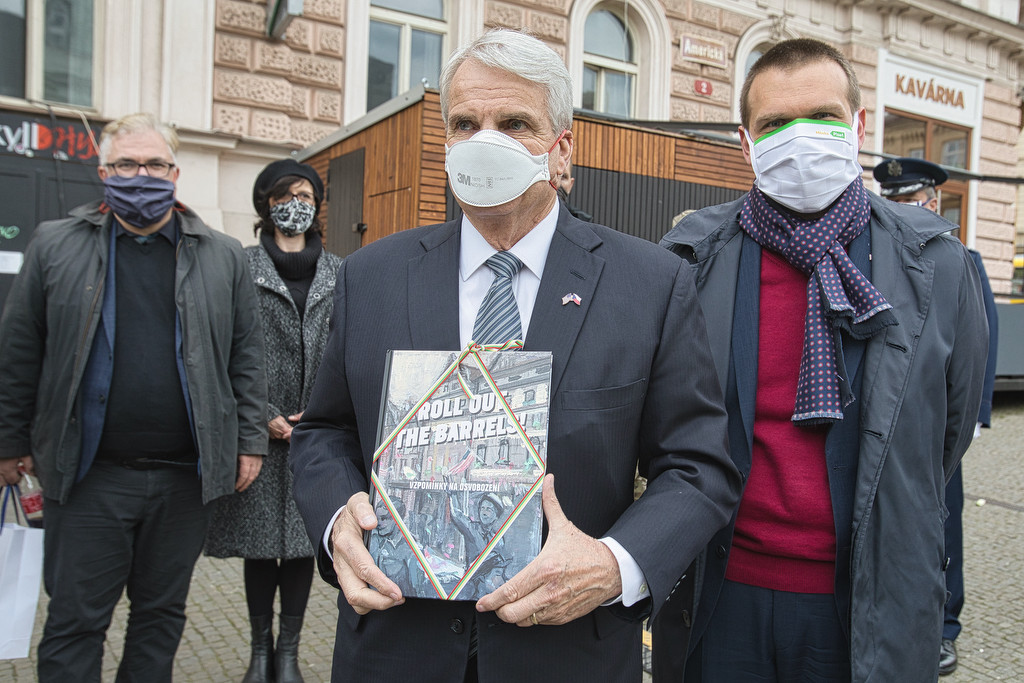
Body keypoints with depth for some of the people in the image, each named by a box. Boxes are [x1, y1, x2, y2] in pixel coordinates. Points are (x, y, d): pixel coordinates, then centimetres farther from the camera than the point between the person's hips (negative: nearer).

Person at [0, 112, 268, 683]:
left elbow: (247, 354, 5)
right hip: (88, 475, 0)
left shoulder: (223, 256, 4)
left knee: (162, 615, 15)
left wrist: (250, 440, 1)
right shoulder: (56, 245, 4)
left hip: (188, 476, 1)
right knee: (74, 622, 7)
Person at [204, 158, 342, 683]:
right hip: (259, 429, -1)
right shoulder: (242, 266, 3)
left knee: (303, 538, 7)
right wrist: (265, 416, -8)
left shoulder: (338, 273, 9)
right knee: (259, 541, 7)